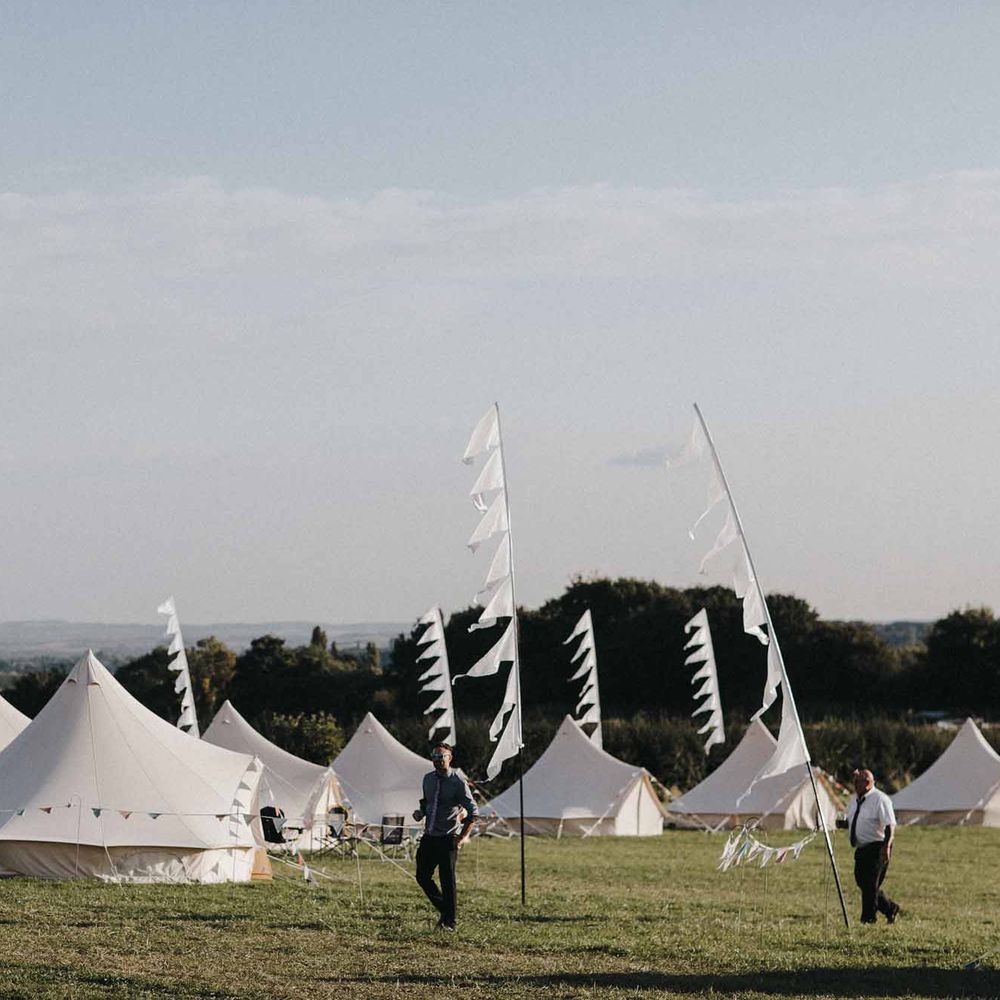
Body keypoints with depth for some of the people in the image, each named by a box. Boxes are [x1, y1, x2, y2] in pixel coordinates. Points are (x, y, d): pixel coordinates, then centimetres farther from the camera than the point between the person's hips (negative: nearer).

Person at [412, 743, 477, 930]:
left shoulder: (458, 782, -9)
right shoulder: (428, 779, 10)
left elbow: (473, 812, -10)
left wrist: (462, 837, -14)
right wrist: (420, 812, 2)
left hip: (448, 838, -6)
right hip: (429, 836, 6)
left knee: (447, 880, -4)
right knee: (422, 876, 7)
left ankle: (449, 922, 6)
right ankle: (444, 909, 26)